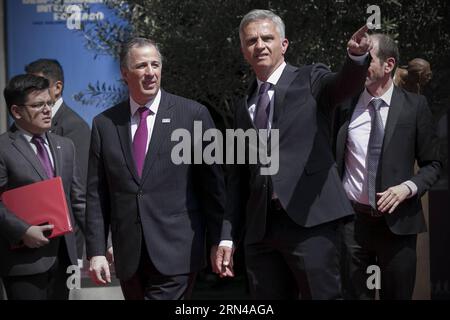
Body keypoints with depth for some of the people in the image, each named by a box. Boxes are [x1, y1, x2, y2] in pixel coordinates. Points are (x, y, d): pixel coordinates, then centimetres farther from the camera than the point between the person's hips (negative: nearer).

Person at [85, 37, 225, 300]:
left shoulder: (193, 115, 0)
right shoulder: (105, 124, 8)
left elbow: (213, 183, 1)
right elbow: (97, 194, 7)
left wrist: (218, 242, 0)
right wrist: (96, 251, 1)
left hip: (176, 252, -3)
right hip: (128, 257, 3)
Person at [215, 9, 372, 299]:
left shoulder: (310, 81, 7)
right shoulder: (244, 109, 20)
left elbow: (345, 84, -15)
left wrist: (357, 56, -38)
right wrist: (228, 237, 12)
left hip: (310, 220, -4)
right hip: (260, 229, 5)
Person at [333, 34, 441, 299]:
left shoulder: (414, 106, -1)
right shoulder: (345, 105, 3)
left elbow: (432, 164, 3)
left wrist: (408, 187, -14)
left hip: (398, 221, -1)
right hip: (351, 220, 1)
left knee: (398, 295, 10)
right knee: (353, 295, 7)